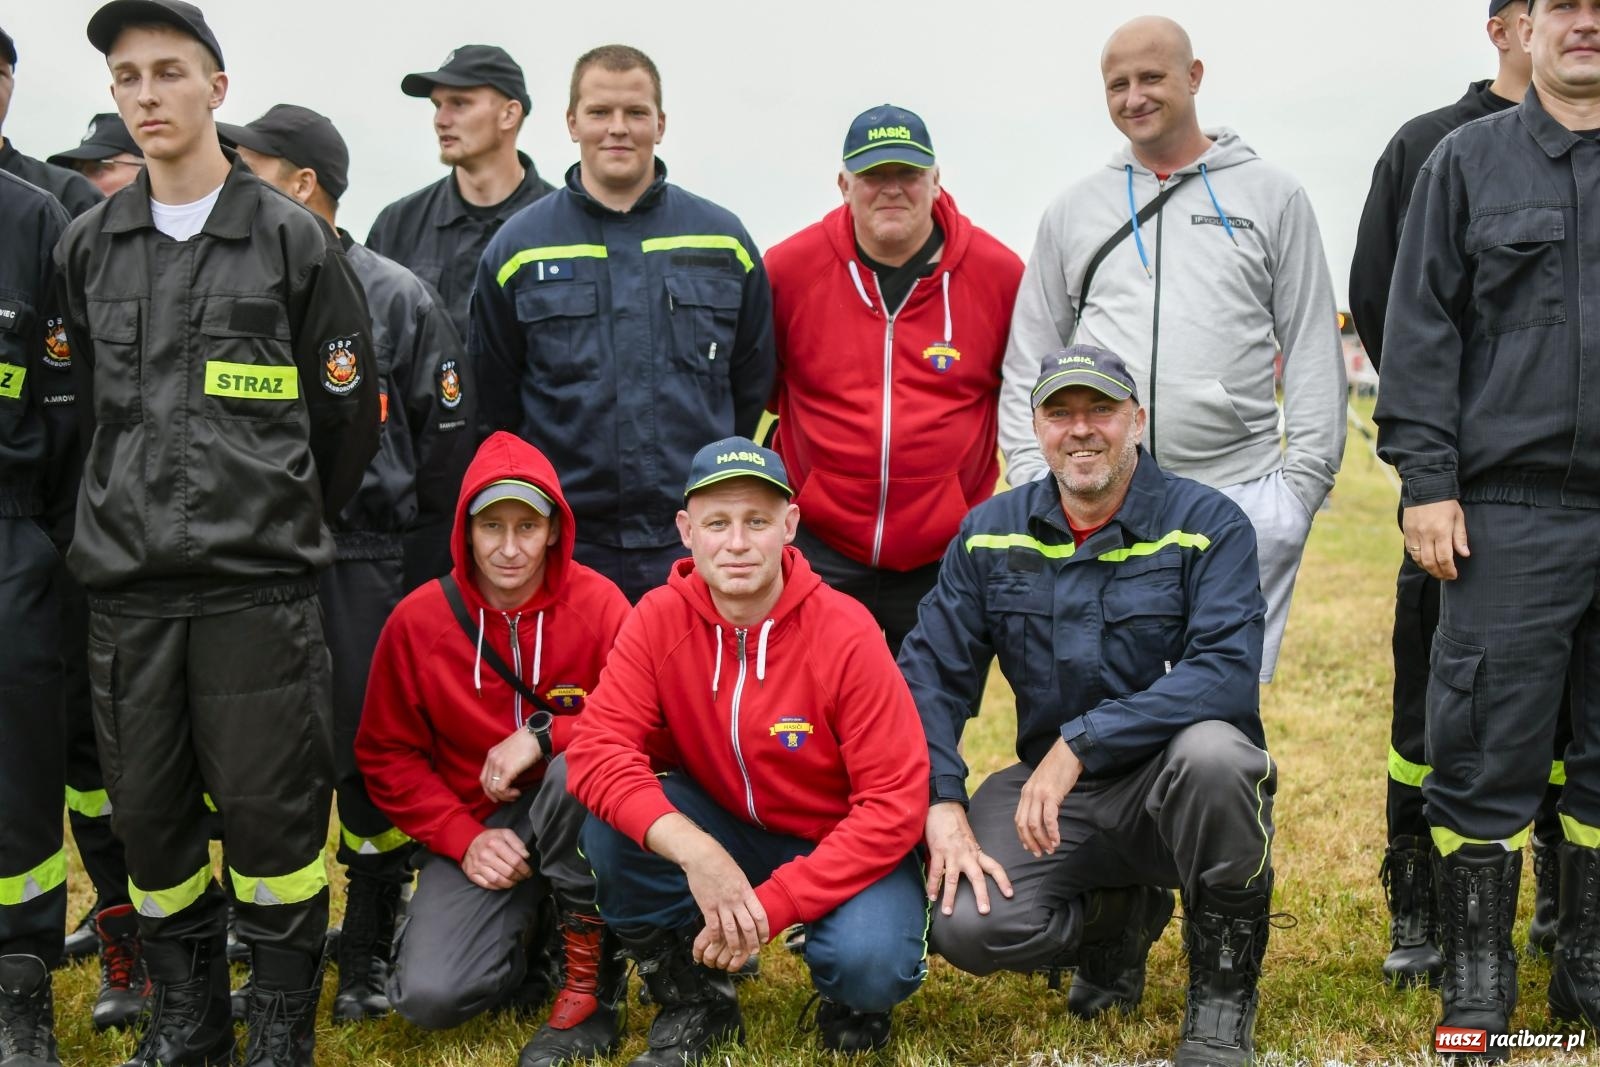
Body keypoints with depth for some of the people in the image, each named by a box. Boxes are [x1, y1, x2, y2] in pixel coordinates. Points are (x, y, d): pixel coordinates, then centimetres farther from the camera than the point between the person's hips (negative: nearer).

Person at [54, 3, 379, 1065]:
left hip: (259, 581, -4)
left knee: (270, 806, -2)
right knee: (148, 807, 9)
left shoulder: (295, 241, -1)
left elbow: (348, 415, 4)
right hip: (125, 581, 4)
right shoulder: (86, 249, 10)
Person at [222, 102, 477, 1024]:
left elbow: (448, 436, 2)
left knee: (373, 760, 1)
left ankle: (370, 954, 18)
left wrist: (428, 556, 3)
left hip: (357, 560, -3)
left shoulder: (394, 296, -2)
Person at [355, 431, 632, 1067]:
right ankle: (527, 946, 16)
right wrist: (465, 839, -10)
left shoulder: (598, 605, -11)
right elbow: (387, 755, 1)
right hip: (476, 825, 1)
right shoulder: (417, 620, -6)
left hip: (578, 811, -1)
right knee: (429, 996, -20)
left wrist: (543, 734, -26)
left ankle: (593, 977, -16)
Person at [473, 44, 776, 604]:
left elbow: (755, 389, 13)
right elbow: (494, 405, 10)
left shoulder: (725, 241, 8)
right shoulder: (517, 248, 5)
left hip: (699, 543, 1)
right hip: (563, 550, 0)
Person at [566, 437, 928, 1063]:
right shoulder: (660, 619, -12)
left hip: (841, 847, -3)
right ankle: (695, 999, 1)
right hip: (725, 830, 3)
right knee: (610, 819, -24)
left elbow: (894, 805, -21)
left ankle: (851, 1003, 9)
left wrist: (770, 906, -28)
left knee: (871, 968, -32)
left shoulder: (846, 634, -21)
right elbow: (598, 749, -21)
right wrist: (694, 850, -36)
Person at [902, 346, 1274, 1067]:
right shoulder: (989, 534, 2)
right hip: (1055, 792, 3)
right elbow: (930, 675, 1)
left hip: (1173, 785, -3)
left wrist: (1080, 742, -29)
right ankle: (1118, 921, 14)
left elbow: (1227, 674, -23)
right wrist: (942, 803, -15)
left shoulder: (1207, 523, -10)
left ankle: (1223, 988, -10)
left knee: (1211, 749, -38)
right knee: (965, 926, -22)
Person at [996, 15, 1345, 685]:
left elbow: (1314, 351, 6)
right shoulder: (1071, 212, 15)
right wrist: (1031, 476, 3)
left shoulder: (1270, 197, 9)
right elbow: (1028, 361, 14)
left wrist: (1305, 476, -2)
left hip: (1242, 496, -2)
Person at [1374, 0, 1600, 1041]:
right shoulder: (1469, 161, 6)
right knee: (1488, 753, 0)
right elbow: (1423, 331, 1)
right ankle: (1478, 975, 13)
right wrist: (1426, 481, -7)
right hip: (1512, 513, -2)